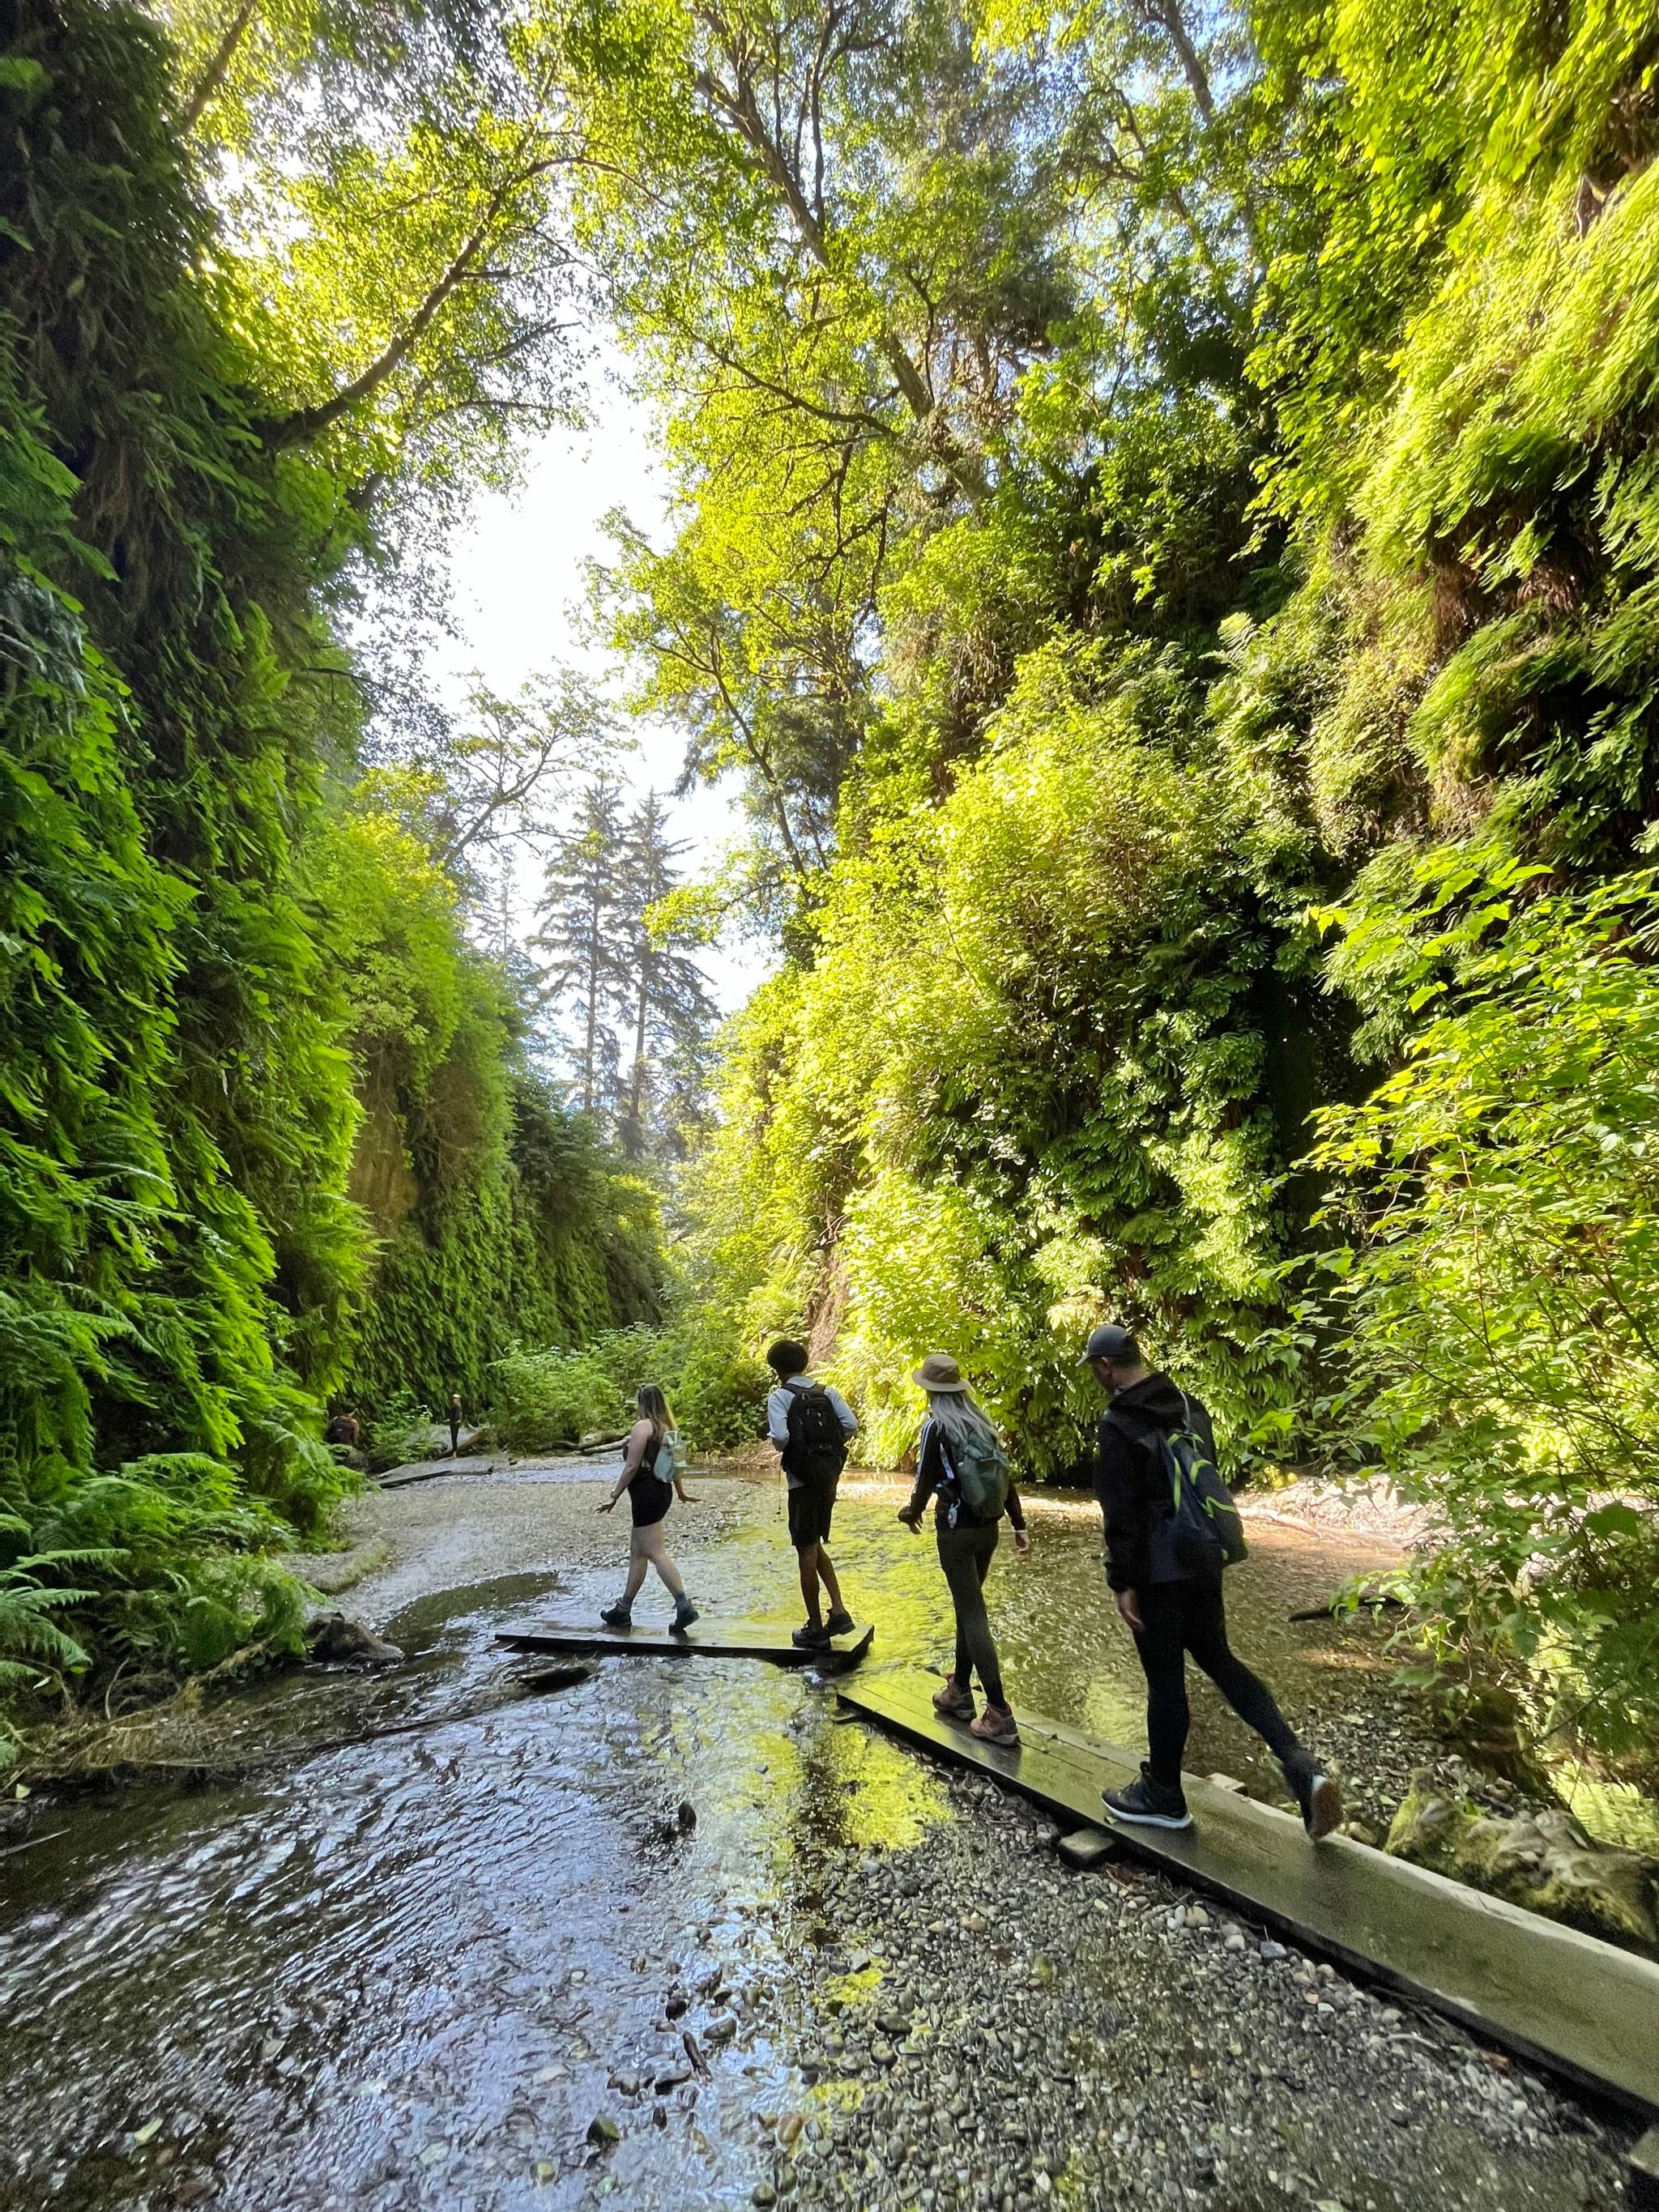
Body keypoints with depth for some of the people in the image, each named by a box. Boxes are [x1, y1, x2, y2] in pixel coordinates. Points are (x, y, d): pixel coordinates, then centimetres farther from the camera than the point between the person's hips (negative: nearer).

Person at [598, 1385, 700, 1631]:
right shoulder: (668, 1428, 10)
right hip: (663, 1492, 9)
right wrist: (681, 1491, 31)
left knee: (656, 1553, -9)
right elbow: (674, 1463, 19)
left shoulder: (642, 1426, -14)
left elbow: (631, 1466, -17)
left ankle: (684, 1607, -14)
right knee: (637, 1551, 17)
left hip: (646, 1495, -9)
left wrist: (614, 1496, -10)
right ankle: (623, 1610, 25)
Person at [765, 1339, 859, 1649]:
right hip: (829, 1476, 6)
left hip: (803, 1481, -6)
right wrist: (828, 1447, 10)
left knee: (807, 1551, 6)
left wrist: (776, 1442, -1)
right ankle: (838, 1611, 16)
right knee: (815, 1546, 22)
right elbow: (851, 1425, -3)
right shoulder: (826, 1391, 5)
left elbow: (780, 1436, -24)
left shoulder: (779, 1397, -10)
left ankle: (816, 1629, 17)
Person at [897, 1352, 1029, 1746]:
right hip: (989, 1529, 7)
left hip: (957, 1531, -7)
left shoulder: (936, 1426, -14)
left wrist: (913, 1512, 7)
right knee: (967, 1607, 20)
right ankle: (960, 1692, 32)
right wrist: (1019, 1526, 10)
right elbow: (1006, 1477, 5)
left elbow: (926, 1480, -13)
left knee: (973, 1615, -1)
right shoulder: (982, 1423, 5)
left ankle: (1000, 1715, -1)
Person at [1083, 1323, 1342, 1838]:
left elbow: (1120, 1511, -20)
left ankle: (1163, 1797, 26)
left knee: (1165, 1679, 8)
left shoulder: (1118, 1423, -20)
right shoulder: (1190, 1405, 4)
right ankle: (1301, 1765, 14)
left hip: (1158, 1570, -7)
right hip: (1204, 1559, 7)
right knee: (1217, 1657, 23)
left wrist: (1121, 1583, -13)